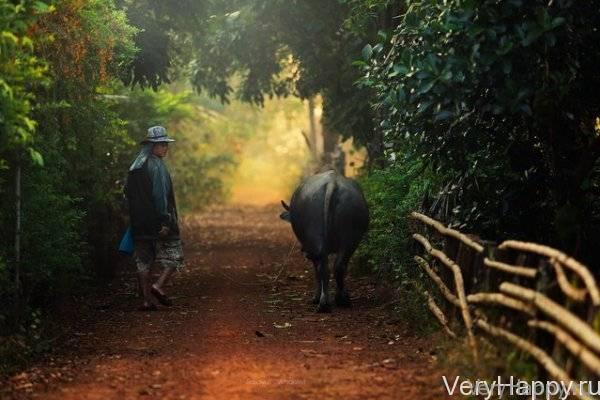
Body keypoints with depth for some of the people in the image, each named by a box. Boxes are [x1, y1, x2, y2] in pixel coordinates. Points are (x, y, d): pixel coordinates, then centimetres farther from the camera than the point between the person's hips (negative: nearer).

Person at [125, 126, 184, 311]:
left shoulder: (134, 167, 11)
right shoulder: (157, 166, -12)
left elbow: (128, 193, 14)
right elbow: (161, 196, -18)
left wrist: (135, 220, 18)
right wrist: (165, 221, -19)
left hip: (139, 223, 7)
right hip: (157, 220, -7)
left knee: (143, 260, 8)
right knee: (174, 255, 6)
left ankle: (147, 300, 5)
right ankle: (158, 286, -11)